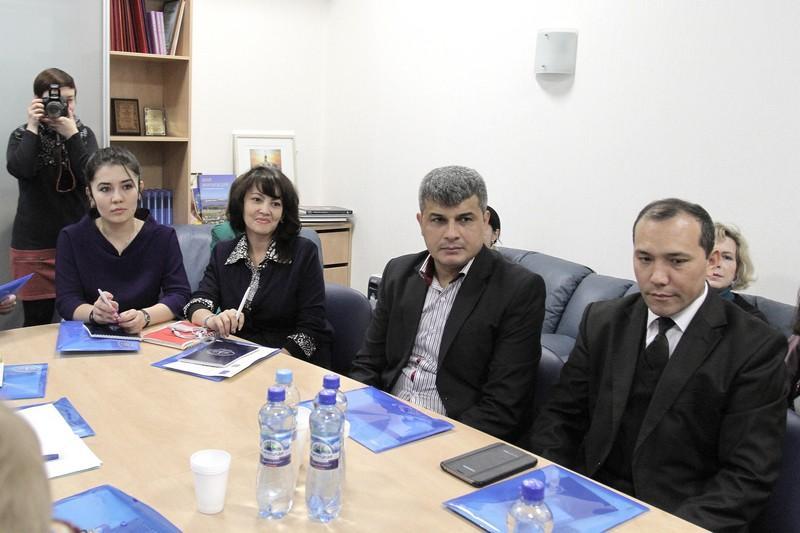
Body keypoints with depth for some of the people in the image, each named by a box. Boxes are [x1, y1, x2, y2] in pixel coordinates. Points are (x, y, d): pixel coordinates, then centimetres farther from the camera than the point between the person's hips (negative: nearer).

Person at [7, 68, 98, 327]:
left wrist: (71, 134, -13)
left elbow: (91, 177, -8)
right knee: (37, 320, 1)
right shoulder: (22, 136, 6)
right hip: (34, 244, -1)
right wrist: (33, 127, -10)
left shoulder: (84, 134, 9)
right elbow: (19, 170, -15)